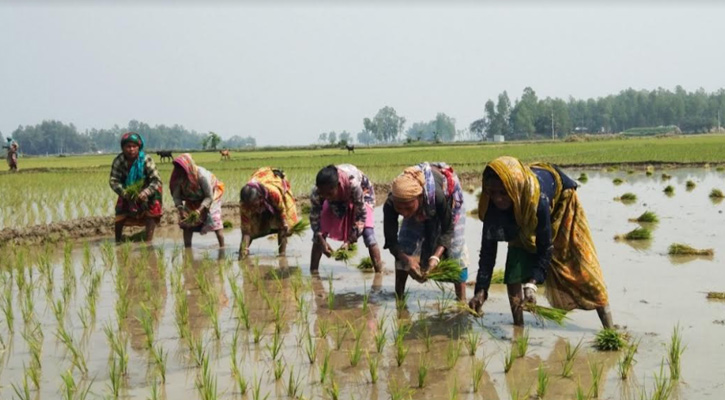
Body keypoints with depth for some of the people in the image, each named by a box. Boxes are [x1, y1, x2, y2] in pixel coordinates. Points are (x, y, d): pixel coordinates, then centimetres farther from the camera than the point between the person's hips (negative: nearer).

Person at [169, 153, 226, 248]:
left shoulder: (201, 175, -38)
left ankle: (222, 247, -13)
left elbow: (209, 197, -30)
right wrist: (180, 208, -35)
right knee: (186, 220, -5)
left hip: (211, 195, -5)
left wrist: (199, 210, -40)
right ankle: (187, 249, 1)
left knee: (215, 220, -18)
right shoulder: (179, 177, -25)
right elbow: (176, 195, -18)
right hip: (193, 200, 5)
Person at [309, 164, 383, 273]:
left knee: (368, 233, -21)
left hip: (362, 194, -3)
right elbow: (314, 216, -20)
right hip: (337, 200, 3)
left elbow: (361, 214, -33)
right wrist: (321, 241, -30)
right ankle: (312, 272, 2)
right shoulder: (318, 190, -35)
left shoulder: (353, 184, -45)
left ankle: (379, 274, -14)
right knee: (319, 233, -9)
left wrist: (349, 242, -36)